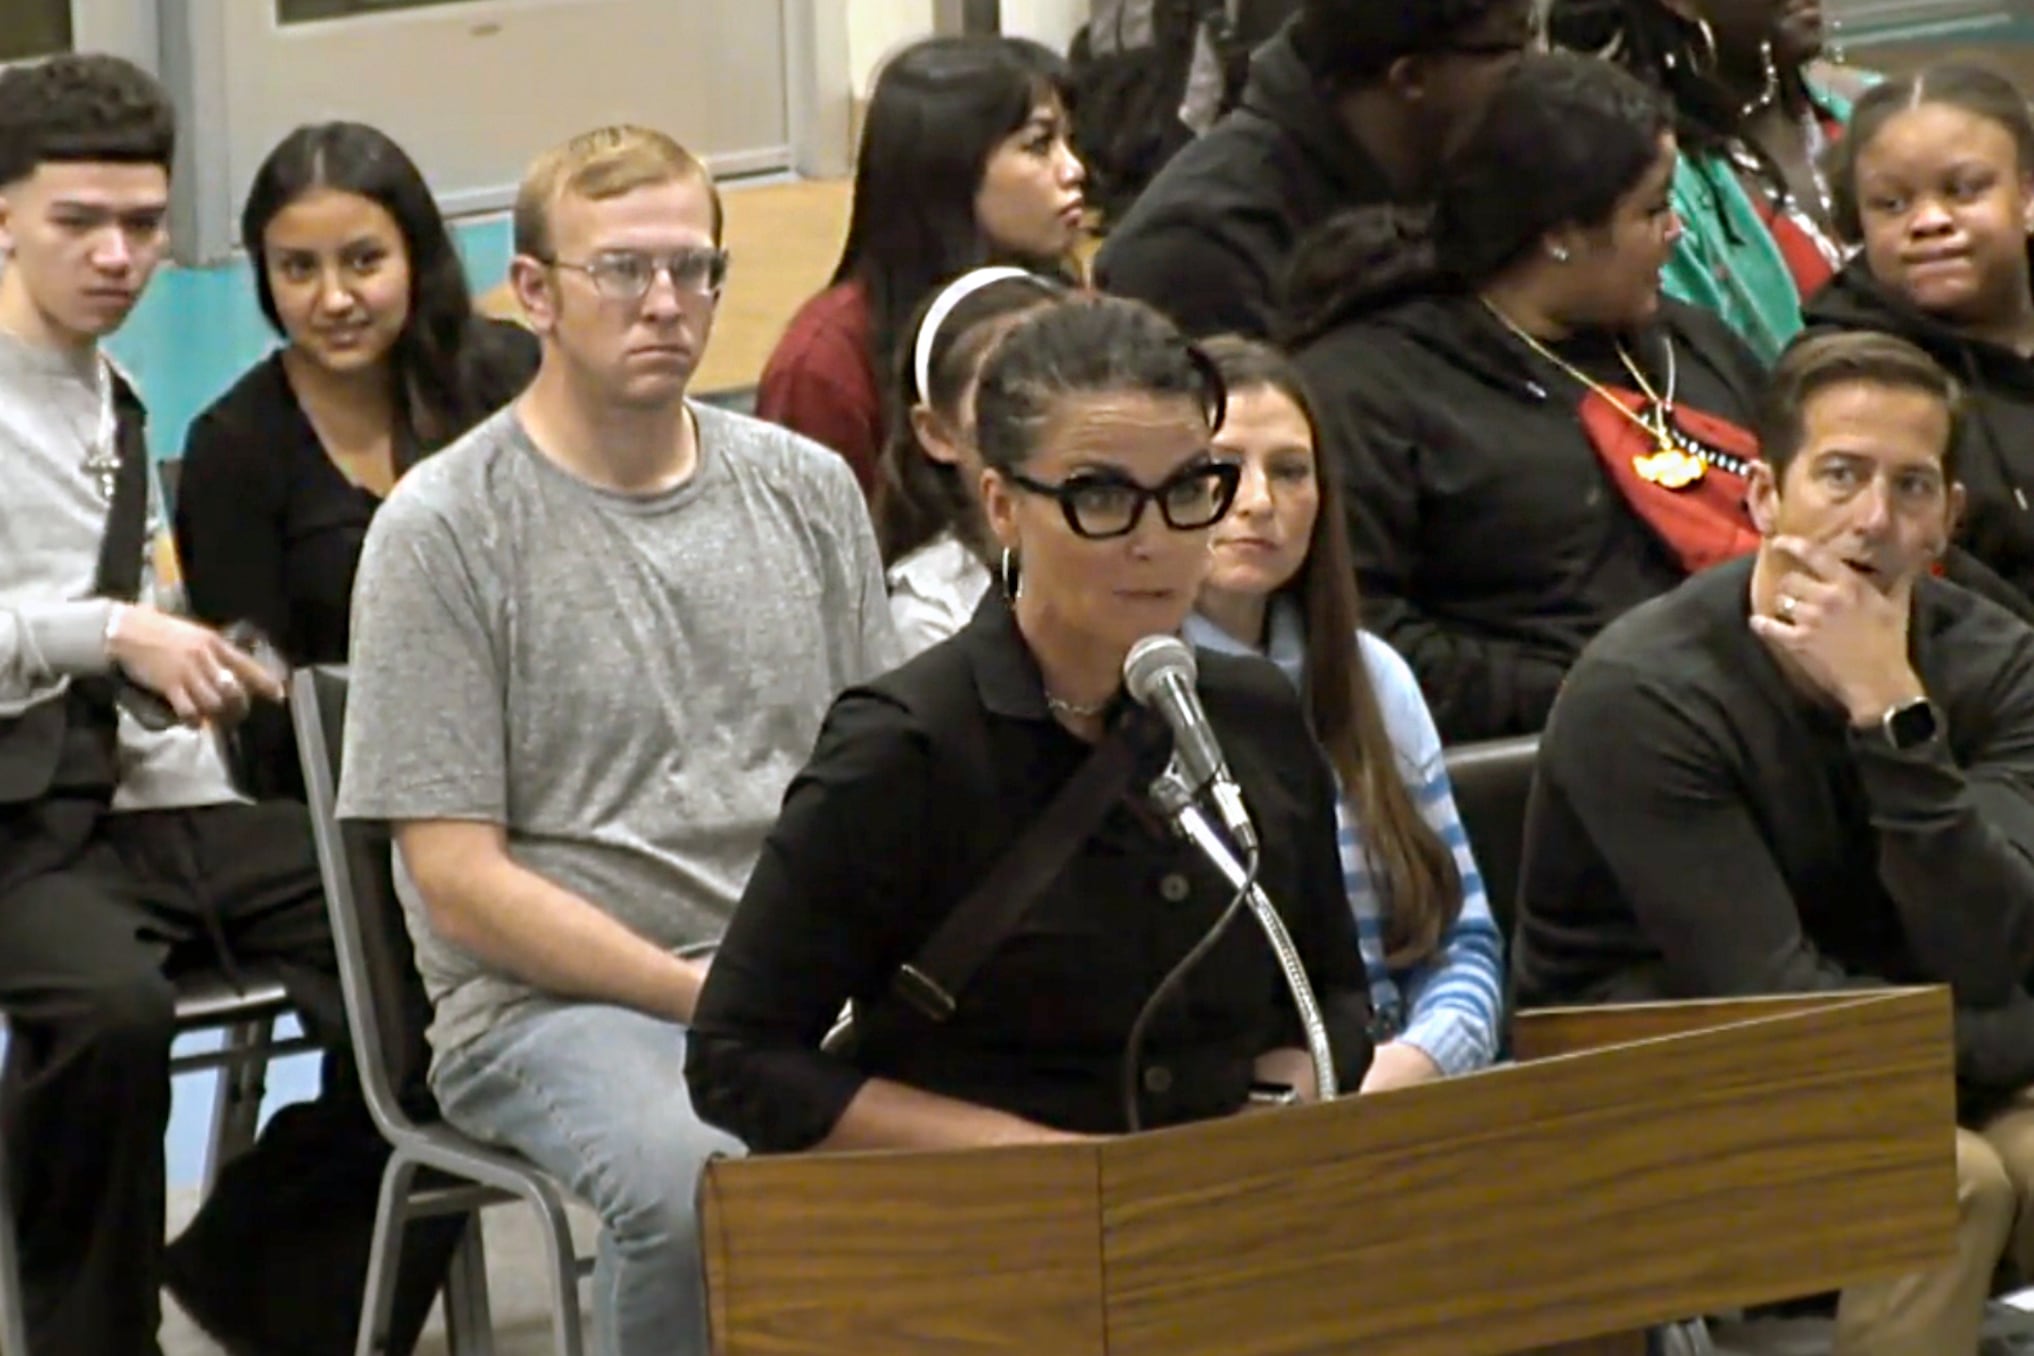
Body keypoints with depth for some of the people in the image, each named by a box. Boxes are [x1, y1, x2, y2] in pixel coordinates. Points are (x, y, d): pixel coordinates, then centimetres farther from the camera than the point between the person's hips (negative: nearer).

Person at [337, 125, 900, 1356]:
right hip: (552, 1000, -4)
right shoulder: (442, 531, -1)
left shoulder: (809, 491, 14)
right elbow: (458, 880, -5)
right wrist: (708, 996, -13)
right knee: (701, 1184, -37)